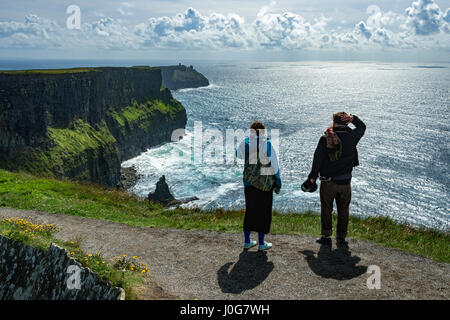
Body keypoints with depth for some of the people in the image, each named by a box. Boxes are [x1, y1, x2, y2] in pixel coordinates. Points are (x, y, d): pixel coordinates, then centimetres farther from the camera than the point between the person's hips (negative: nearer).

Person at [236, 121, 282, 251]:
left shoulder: (246, 143, -3)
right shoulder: (268, 145, -10)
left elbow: (238, 154, 18)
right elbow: (274, 165, -9)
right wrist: (277, 185, -1)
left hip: (249, 183, 3)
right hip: (265, 184, -3)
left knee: (250, 211, 15)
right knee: (263, 212, 7)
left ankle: (247, 241, 20)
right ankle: (261, 243, 13)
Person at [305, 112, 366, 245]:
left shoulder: (325, 138, -12)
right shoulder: (351, 137, -5)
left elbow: (317, 159, -11)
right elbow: (362, 127, 16)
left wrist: (313, 177, -2)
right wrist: (353, 118, -2)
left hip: (327, 182, -2)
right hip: (345, 182, 2)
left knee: (326, 209, 11)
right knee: (343, 210, 15)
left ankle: (326, 236, 16)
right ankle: (341, 237, 22)